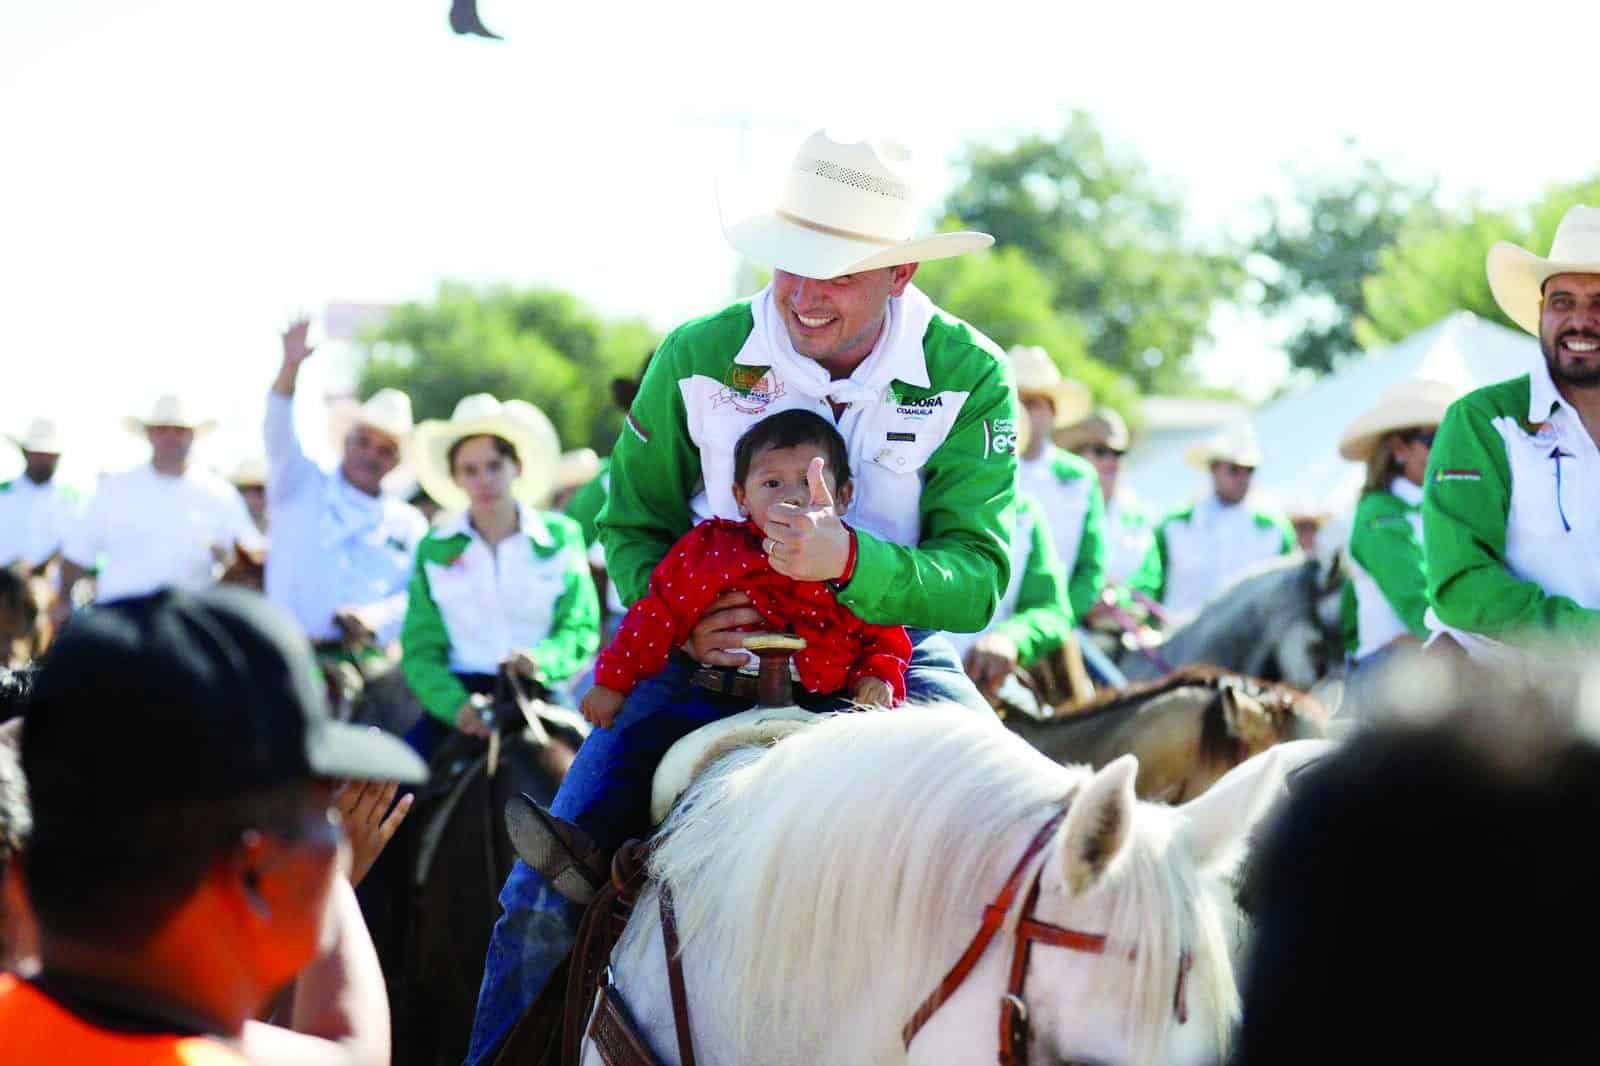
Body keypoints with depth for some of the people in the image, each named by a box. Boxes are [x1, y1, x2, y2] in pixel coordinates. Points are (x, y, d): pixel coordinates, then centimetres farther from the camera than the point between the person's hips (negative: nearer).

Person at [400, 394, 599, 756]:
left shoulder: (561, 537, 8)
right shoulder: (434, 548, 10)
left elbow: (582, 630, 4)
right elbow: (420, 649, 5)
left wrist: (543, 659, -19)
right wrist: (456, 705, -15)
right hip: (458, 696, 1)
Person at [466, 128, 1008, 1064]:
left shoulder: (971, 377, -12)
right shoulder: (698, 358, -10)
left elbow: (978, 579, -17)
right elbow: (631, 522, 4)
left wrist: (852, 561, -36)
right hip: (715, 652, 0)